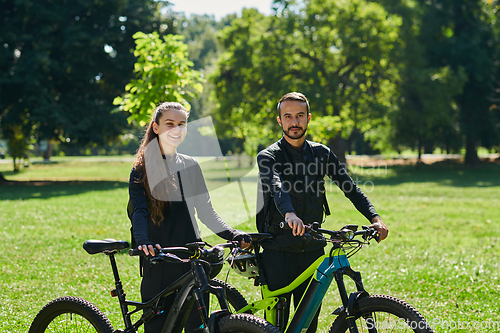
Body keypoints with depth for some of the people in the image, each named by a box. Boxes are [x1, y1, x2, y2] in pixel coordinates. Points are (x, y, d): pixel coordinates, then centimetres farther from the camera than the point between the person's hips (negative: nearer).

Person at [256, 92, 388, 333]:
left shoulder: (321, 154, 10)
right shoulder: (268, 157, -3)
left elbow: (350, 187, 2)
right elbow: (276, 187, -24)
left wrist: (375, 218, -14)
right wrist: (289, 214, -45)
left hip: (313, 250, 4)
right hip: (279, 251, -4)